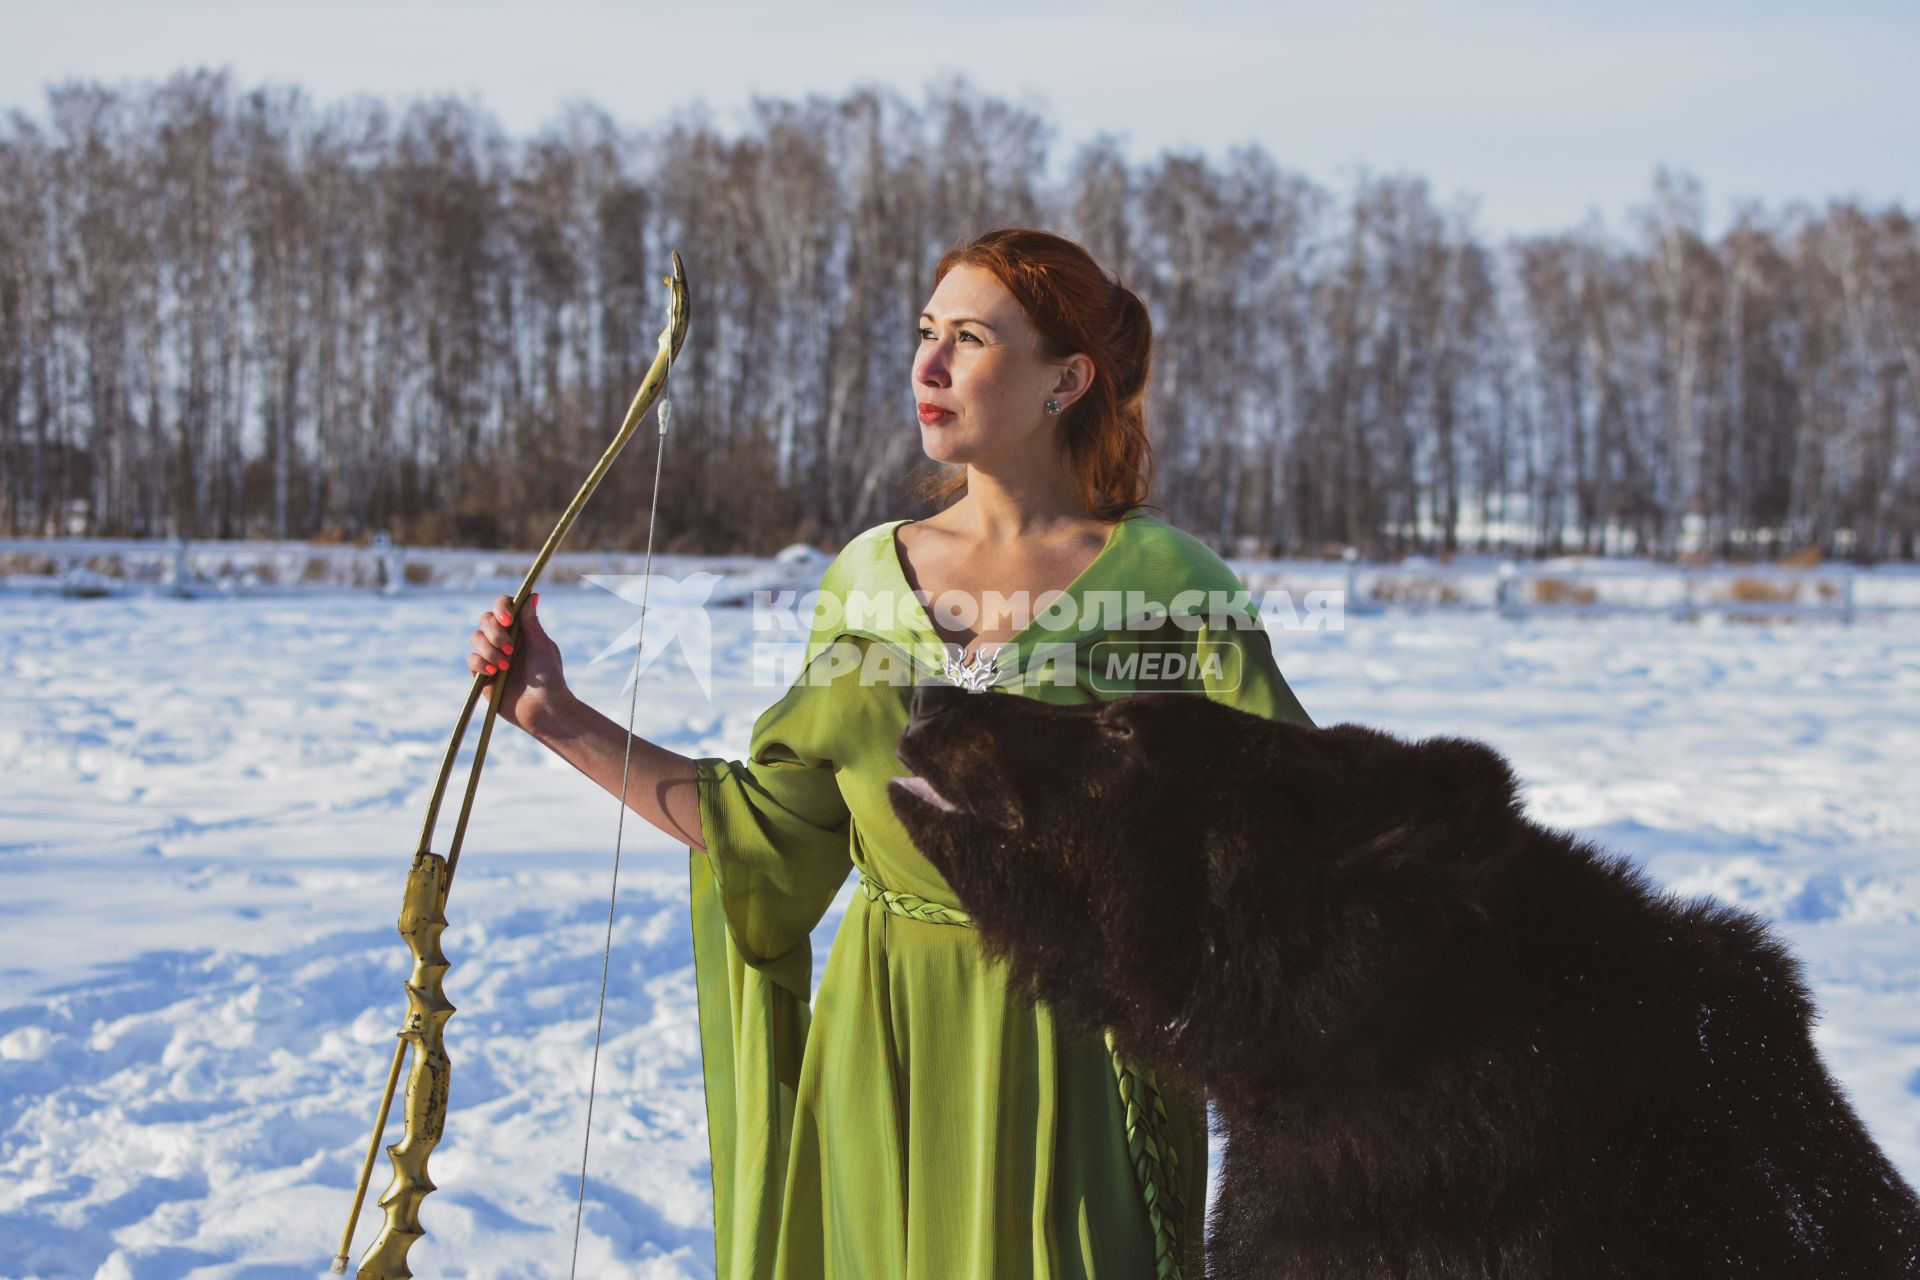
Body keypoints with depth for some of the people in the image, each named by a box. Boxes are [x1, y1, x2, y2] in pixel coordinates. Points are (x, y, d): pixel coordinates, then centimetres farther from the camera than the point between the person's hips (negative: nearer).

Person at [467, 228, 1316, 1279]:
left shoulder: (1165, 578, -6)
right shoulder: (868, 576, 5)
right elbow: (765, 825, 8)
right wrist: (559, 720, 7)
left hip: (1074, 1060, -3)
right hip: (884, 1046, 3)